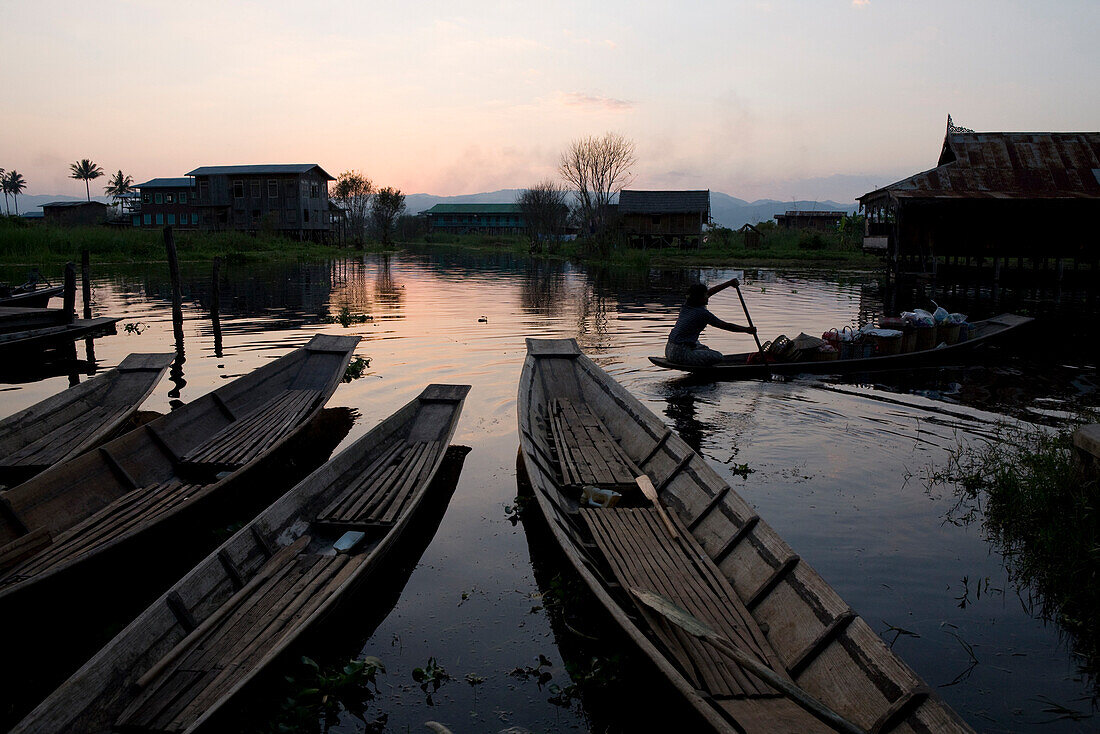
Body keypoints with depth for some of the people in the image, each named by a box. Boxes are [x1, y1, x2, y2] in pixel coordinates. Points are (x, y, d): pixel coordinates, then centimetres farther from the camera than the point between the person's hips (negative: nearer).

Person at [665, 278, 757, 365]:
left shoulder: (687, 304, 8)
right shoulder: (702, 313, -14)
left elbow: (710, 292, 22)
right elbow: (726, 326, -5)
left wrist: (729, 283, 26)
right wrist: (747, 330, 7)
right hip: (680, 354, -9)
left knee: (703, 349, 34)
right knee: (718, 356, -9)